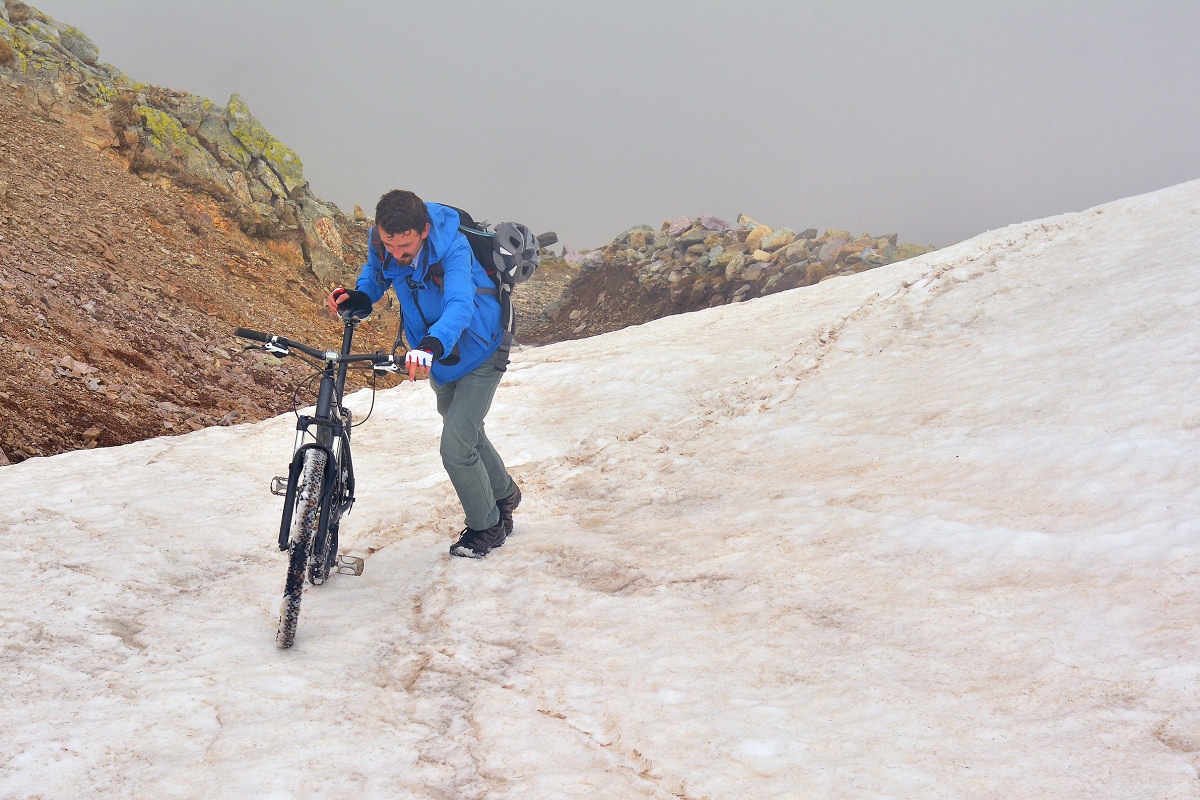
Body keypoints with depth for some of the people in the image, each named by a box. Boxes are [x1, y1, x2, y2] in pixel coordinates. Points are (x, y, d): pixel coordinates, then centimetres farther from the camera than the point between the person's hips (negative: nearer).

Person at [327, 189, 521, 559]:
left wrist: (432, 345, -70)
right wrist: (356, 298, -23)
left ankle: (487, 526, 14)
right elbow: (375, 277, 0)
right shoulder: (381, 241, -20)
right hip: (436, 355, 7)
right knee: (466, 434, 24)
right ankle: (505, 494, 51)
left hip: (478, 353, -7)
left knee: (455, 448, -12)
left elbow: (460, 305, -51)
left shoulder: (453, 247, -36)